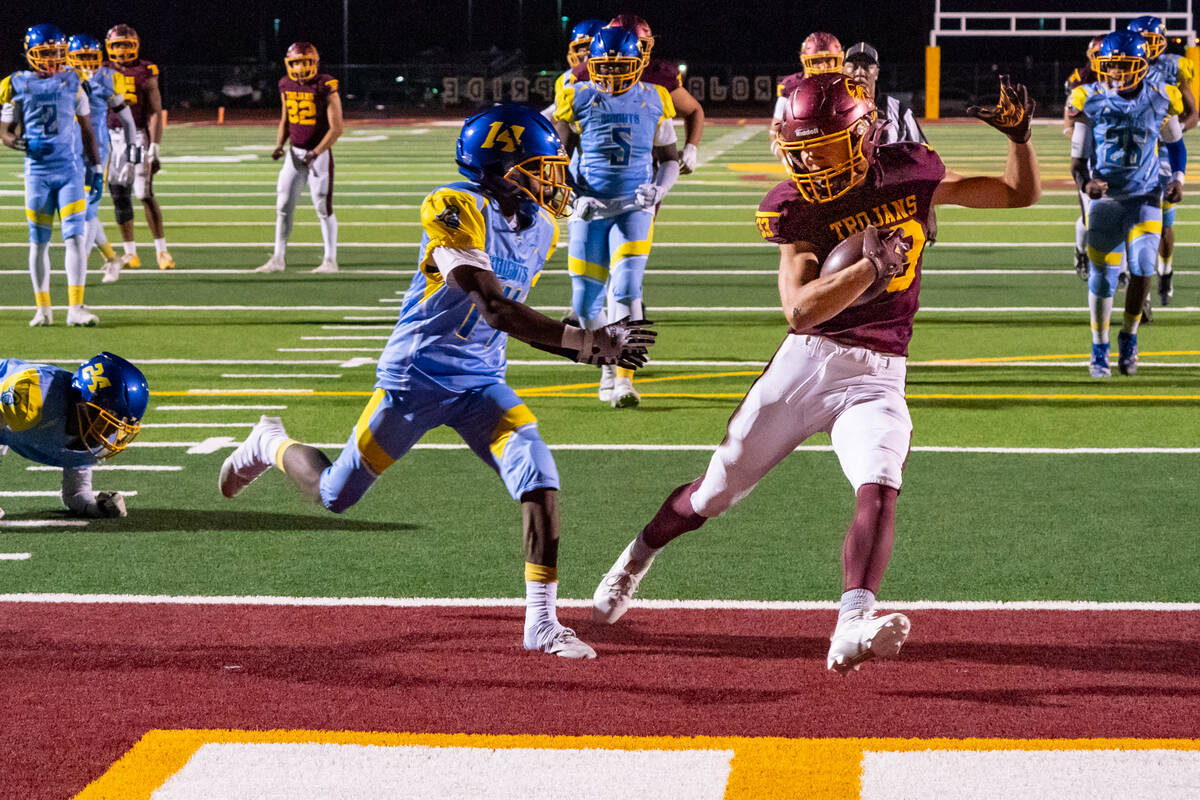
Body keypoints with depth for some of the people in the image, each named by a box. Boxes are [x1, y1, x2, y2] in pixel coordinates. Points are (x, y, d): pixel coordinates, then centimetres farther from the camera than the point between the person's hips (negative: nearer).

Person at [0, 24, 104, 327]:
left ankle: (76, 307, -12)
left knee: (76, 236, -10)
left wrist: (95, 166, 11)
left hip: (71, 168, 0)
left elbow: (86, 129, 13)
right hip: (38, 170, 0)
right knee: (38, 242, 5)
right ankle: (43, 308, 15)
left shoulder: (71, 83, 6)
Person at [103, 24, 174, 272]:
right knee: (119, 196, 3)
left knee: (145, 194, -10)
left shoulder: (146, 73, -3)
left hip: (138, 136, -4)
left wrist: (154, 147, -12)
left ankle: (161, 250, 2)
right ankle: (130, 253, 11)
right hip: (112, 137, 4)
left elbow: (155, 112, -5)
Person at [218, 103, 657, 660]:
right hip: (415, 376, -5)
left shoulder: (539, 227, 2)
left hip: (482, 383, 5)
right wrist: (585, 340, -39)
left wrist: (589, 348, -2)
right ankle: (273, 446, 42)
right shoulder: (456, 210, -24)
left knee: (540, 482, -16)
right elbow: (495, 310, -32)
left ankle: (541, 623, -10)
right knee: (335, 497, 10)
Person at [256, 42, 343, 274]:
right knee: (283, 205, 4)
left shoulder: (325, 88, -14)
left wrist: (316, 153, -21)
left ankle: (330, 260, 4)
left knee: (323, 207, -4)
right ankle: (278, 258, 11)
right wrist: (279, 145, 1)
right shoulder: (287, 87, 3)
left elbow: (336, 128, -14)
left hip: (319, 153, -6)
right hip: (295, 152, 6)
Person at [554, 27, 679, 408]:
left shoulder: (654, 101, 3)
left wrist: (658, 190, -6)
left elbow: (669, 159, 13)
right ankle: (609, 364, 31)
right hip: (590, 209, 1)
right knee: (586, 304, 4)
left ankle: (623, 380, -20)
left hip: (634, 209, -1)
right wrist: (573, 196, -9)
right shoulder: (577, 100, -1)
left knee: (625, 290, -18)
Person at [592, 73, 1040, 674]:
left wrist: (1019, 134, -13)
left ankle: (852, 628, -41)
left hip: (876, 376, 0)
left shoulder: (909, 174, -3)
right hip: (806, 361, 0)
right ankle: (638, 557, 40)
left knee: (878, 489, -27)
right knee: (717, 491, 12)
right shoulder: (795, 207, -9)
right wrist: (872, 265, -29)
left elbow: (1021, 194, 6)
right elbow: (799, 310, -21)